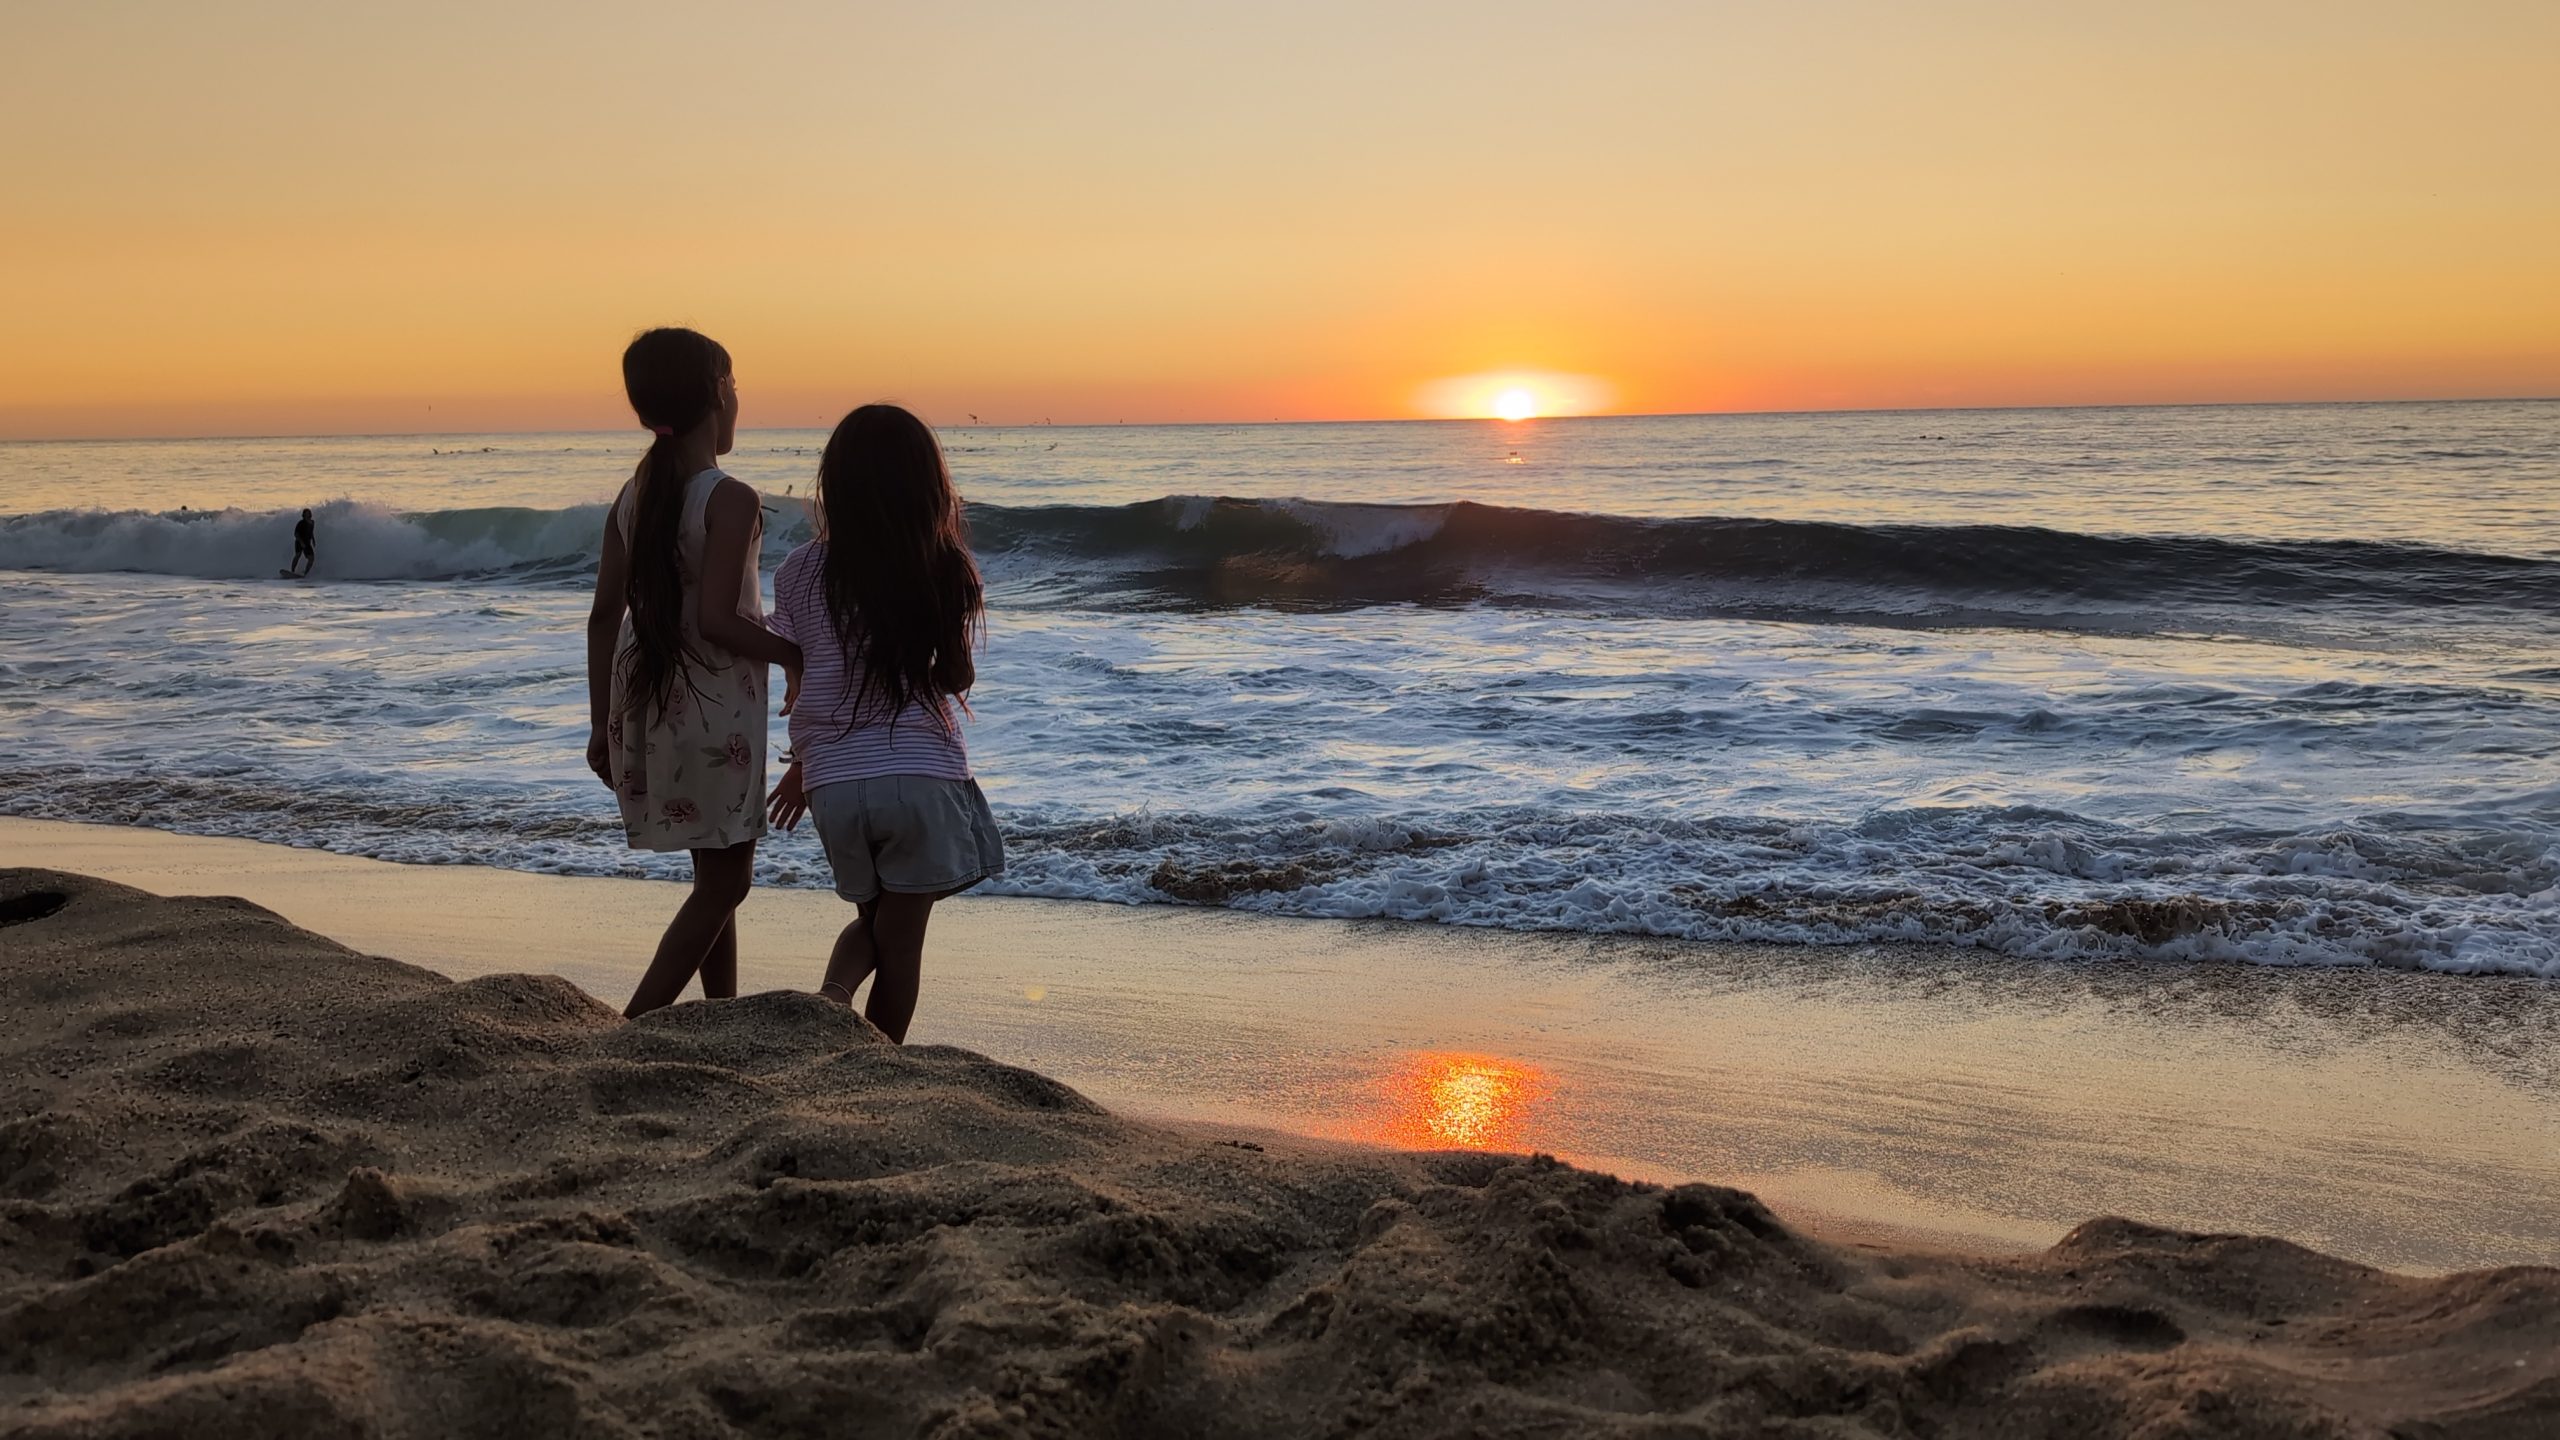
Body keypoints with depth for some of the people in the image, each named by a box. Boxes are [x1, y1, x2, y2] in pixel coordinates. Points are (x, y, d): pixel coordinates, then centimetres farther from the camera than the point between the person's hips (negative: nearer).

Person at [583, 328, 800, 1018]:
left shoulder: (631, 499, 5)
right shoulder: (731, 500, -16)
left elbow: (605, 616, 6)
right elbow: (716, 620, -23)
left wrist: (601, 723, 12)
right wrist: (798, 656, -8)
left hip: (645, 703, 8)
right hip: (712, 707, -8)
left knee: (719, 873, 19)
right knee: (724, 882, 2)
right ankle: (633, 1031, -5)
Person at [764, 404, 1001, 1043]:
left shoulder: (802, 572, 0)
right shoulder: (946, 571, -3)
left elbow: (796, 688, 6)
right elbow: (958, 680, 4)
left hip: (836, 781, 2)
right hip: (925, 774, -2)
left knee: (873, 919, 23)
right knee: (901, 936, 9)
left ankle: (834, 990, -4)